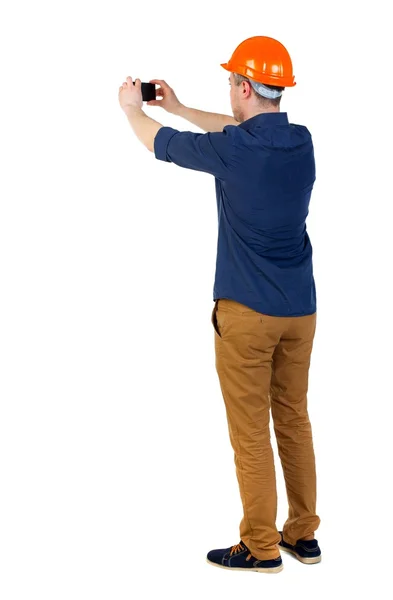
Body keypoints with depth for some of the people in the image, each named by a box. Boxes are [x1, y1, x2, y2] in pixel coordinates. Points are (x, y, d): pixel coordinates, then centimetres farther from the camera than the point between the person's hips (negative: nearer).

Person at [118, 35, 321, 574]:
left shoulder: (232, 150, -15)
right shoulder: (301, 141, 2)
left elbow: (162, 145, 3)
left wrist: (133, 108, 25)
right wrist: (178, 107, 32)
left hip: (247, 311, -6)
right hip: (300, 308, 6)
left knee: (251, 433, 3)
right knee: (294, 421, 15)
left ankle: (261, 547, 11)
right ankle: (303, 535, 23)